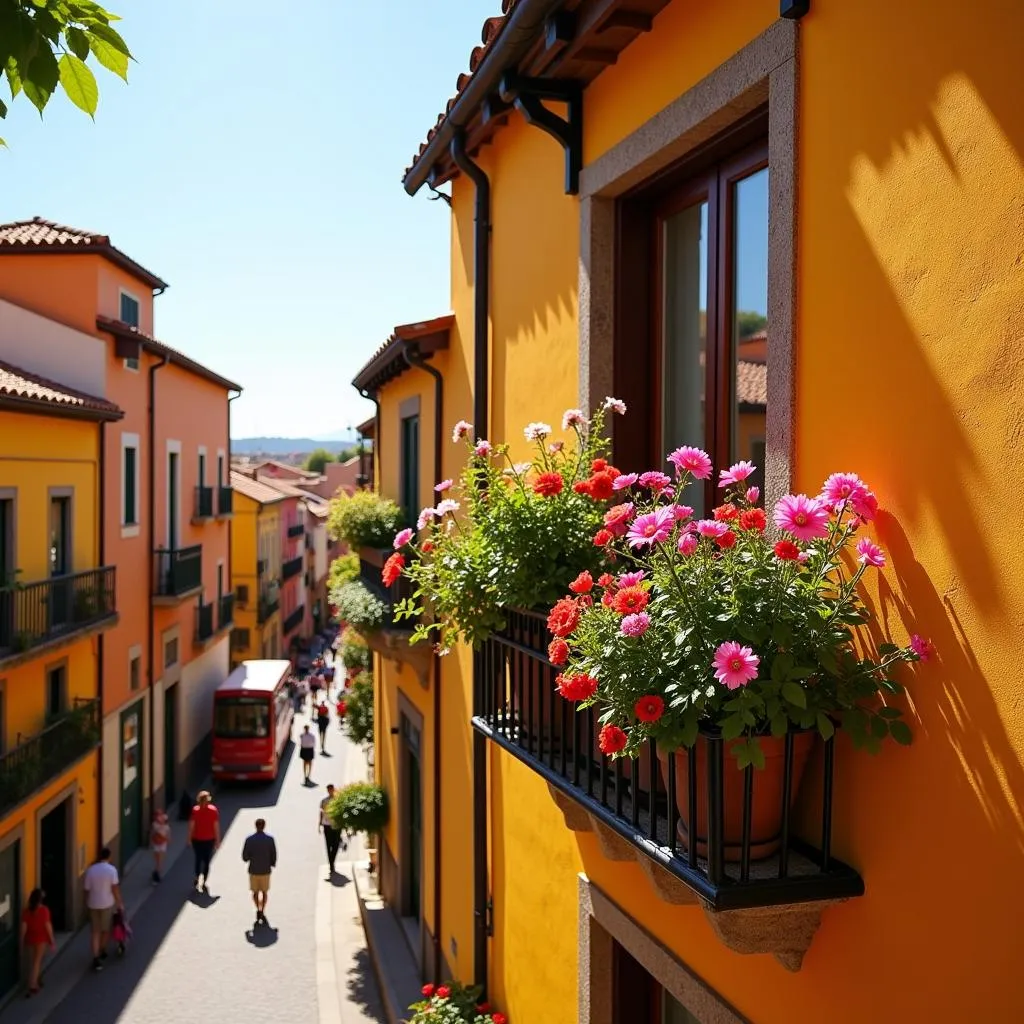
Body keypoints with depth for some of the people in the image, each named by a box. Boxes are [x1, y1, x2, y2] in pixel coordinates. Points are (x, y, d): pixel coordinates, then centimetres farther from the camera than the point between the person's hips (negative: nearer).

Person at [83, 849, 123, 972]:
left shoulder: (90, 870, -4)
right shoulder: (111, 869, -13)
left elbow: (87, 890, -1)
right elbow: (115, 888, -13)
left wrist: (87, 904, 12)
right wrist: (120, 903, -3)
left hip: (93, 904, 2)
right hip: (107, 904, -2)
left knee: (96, 931, 8)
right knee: (106, 929, 18)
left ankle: (96, 958, 0)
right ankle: (102, 952, 35)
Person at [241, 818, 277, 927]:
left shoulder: (249, 839, -9)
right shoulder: (270, 839, -8)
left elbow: (245, 857, -6)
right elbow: (274, 856, -3)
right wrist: (272, 864, 16)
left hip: (253, 870, 0)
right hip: (265, 870, 0)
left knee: (255, 892, 15)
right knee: (264, 892, 16)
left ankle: (259, 910, -2)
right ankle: (262, 912, 13)